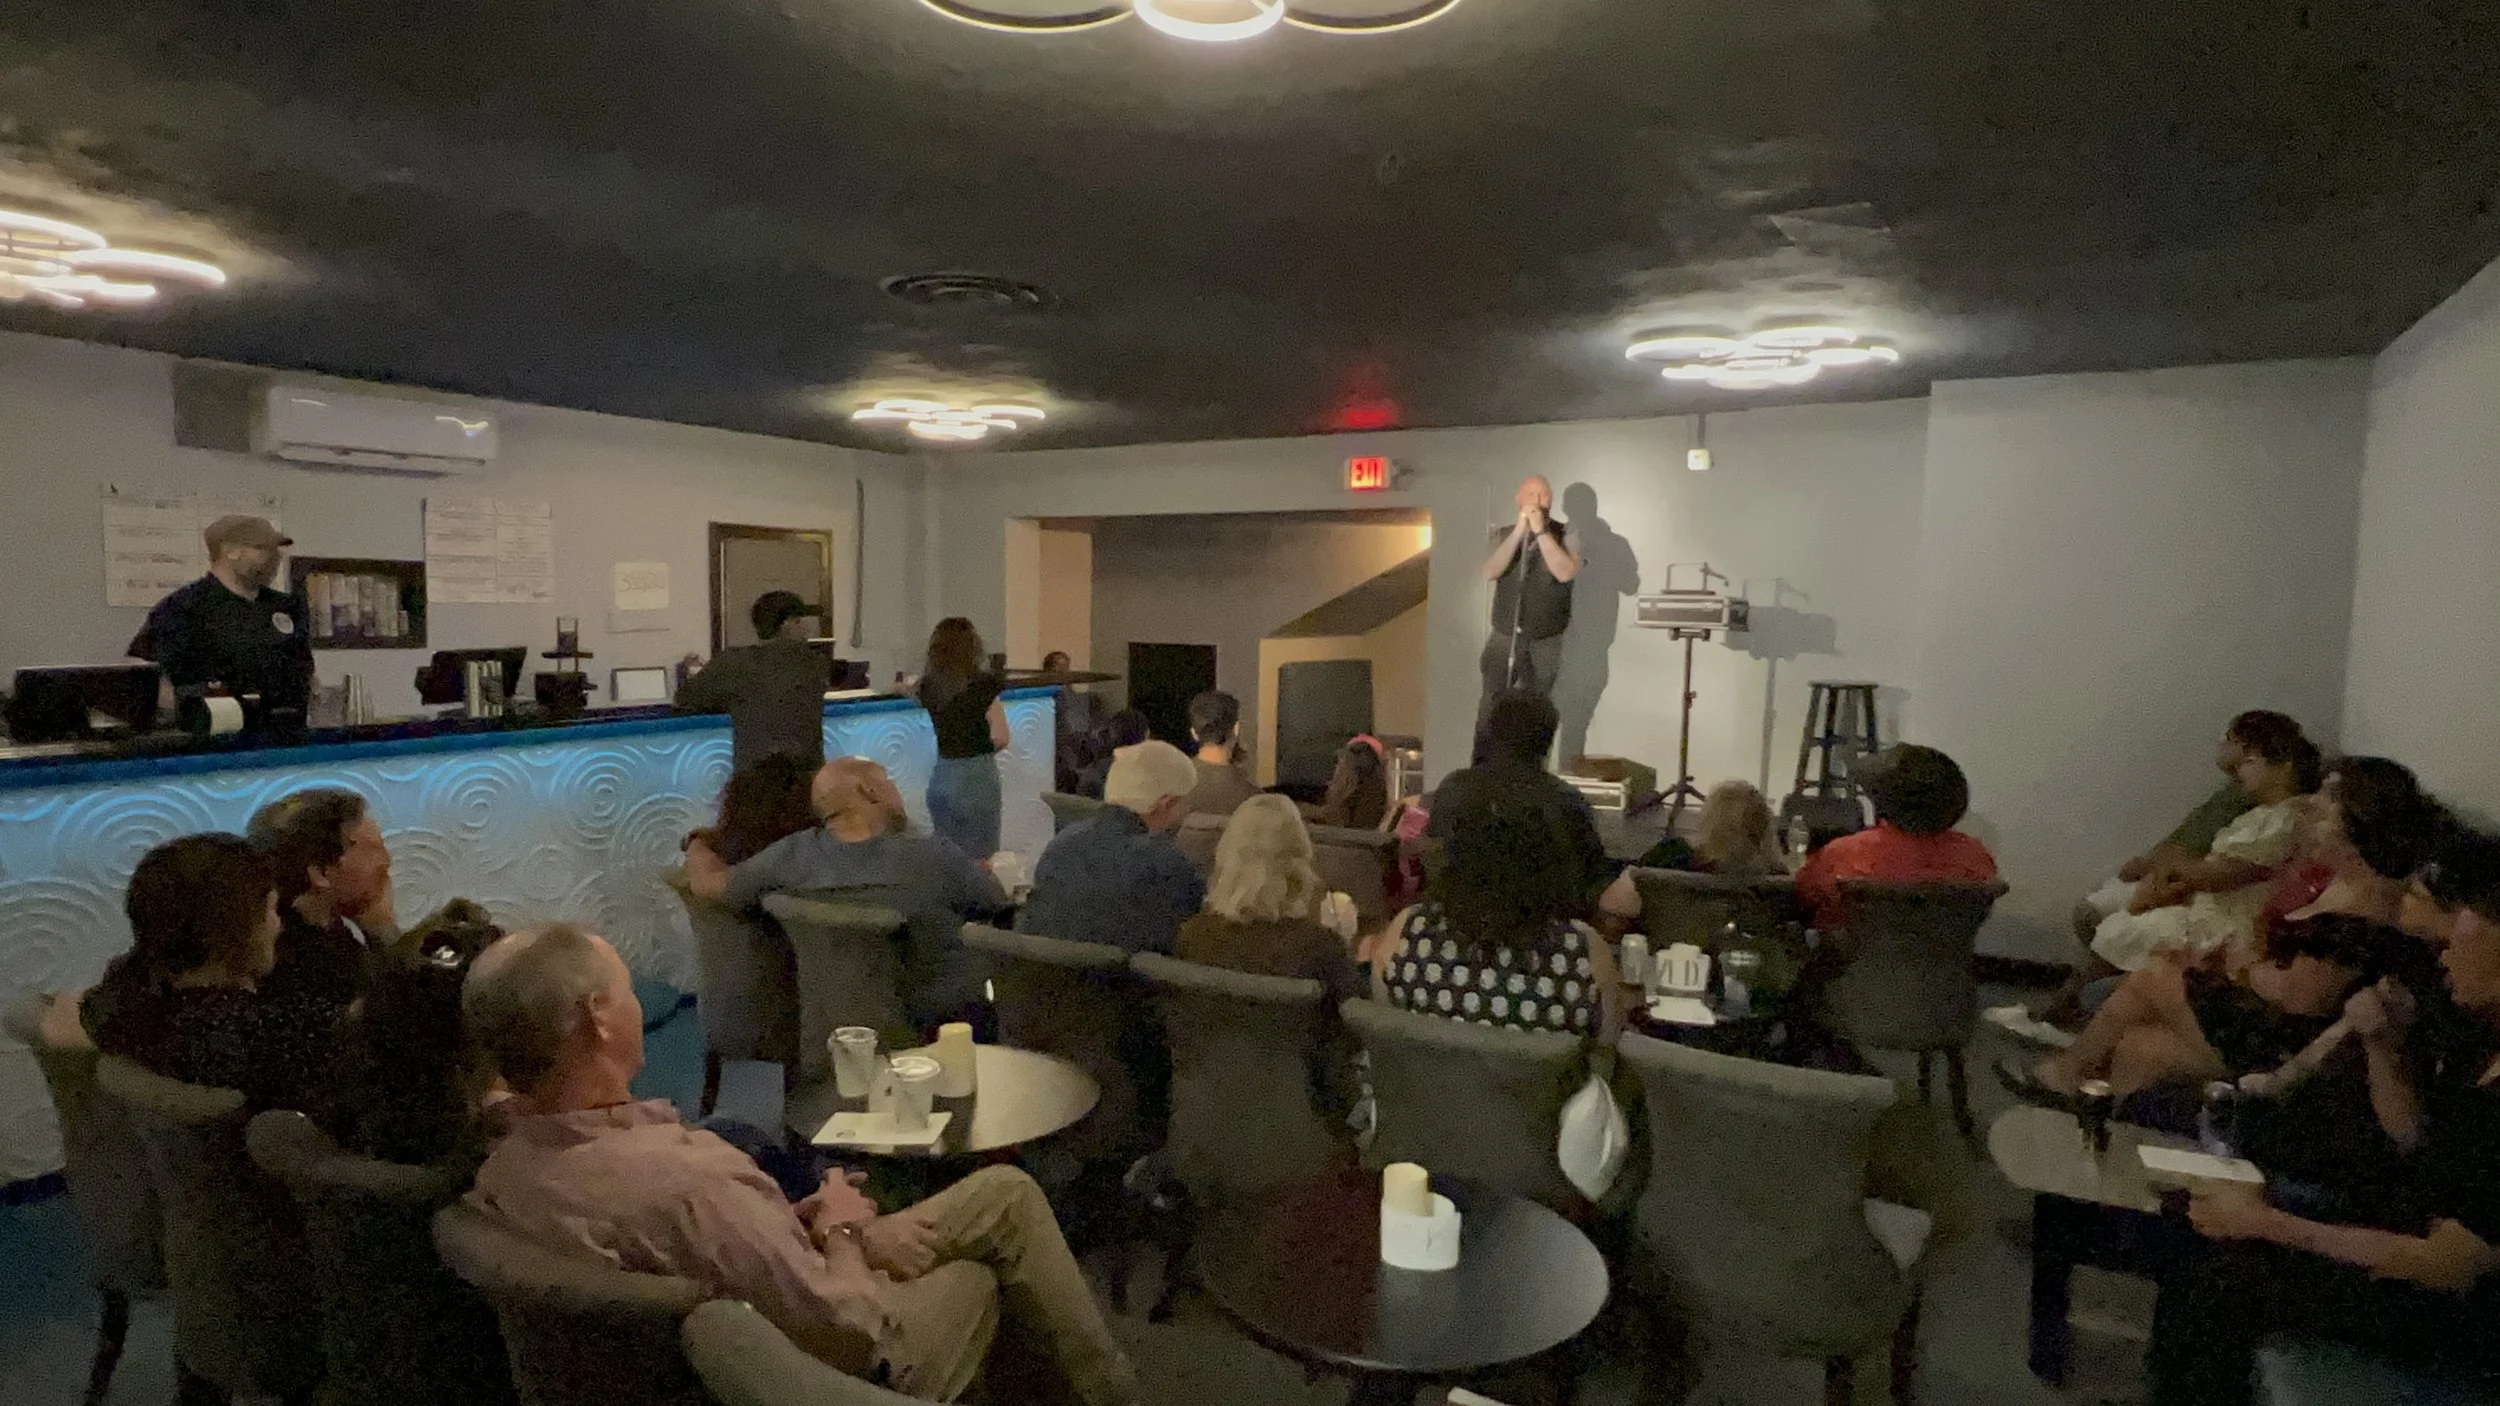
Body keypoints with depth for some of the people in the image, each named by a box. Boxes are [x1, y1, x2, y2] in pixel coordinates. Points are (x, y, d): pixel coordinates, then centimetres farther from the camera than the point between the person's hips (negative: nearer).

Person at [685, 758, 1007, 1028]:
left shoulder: (795, 855, -13)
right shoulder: (932, 855, -22)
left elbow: (708, 882, -1)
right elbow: (999, 904, -6)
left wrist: (699, 845, 21)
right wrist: (978, 871, 15)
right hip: (955, 1016, -5)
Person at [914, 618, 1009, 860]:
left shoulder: (929, 686, 2)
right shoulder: (983, 685, -12)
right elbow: (1000, 739, -12)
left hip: (940, 778, 5)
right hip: (976, 779, -5)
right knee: (980, 861, 2)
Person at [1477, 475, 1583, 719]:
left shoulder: (1566, 535, -5)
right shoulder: (1505, 534, 4)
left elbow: (1566, 573, -22)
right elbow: (1490, 572, -13)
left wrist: (1541, 532, -23)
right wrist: (1519, 532, -20)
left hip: (1544, 644, -2)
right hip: (1503, 639, 2)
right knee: (1489, 710, 5)